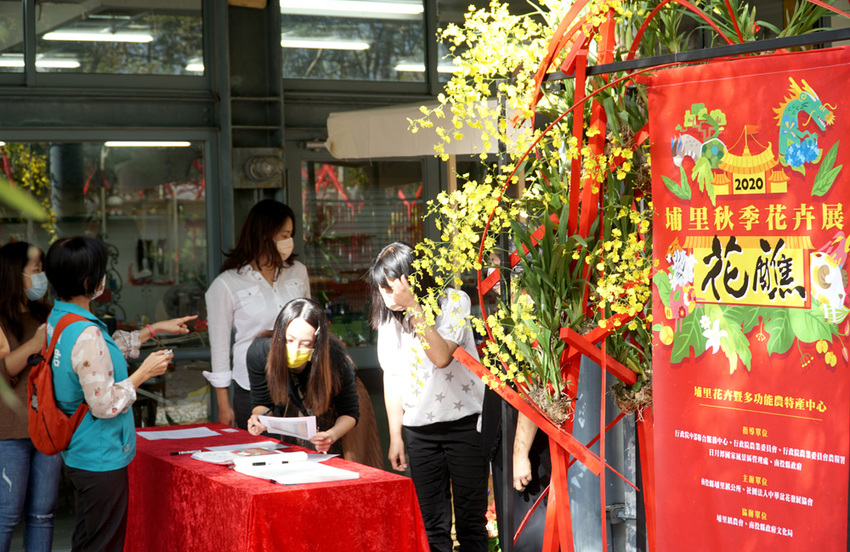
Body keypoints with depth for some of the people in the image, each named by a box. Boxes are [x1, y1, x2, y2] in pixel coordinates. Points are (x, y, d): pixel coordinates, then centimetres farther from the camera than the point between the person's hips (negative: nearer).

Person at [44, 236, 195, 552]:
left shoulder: (58, 318, 5)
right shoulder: (86, 335, -26)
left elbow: (107, 351, 21)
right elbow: (105, 404, -23)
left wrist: (155, 329, 25)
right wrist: (144, 372, -10)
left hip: (77, 455, 10)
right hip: (101, 458, -10)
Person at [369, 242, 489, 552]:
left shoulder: (454, 302, -10)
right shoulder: (388, 317, 4)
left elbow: (442, 356, -24)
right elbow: (392, 376, 9)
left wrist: (414, 306, -28)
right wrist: (395, 436, 9)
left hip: (464, 422, -4)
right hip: (419, 430, 4)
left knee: (471, 520, 1)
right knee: (432, 525, 4)